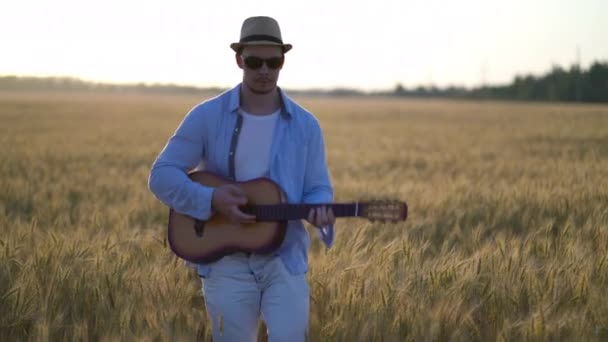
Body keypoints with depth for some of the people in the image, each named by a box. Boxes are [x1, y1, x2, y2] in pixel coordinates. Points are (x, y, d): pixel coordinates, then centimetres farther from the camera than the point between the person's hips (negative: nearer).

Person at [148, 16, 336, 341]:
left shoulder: (305, 125, 2)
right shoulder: (207, 116, -3)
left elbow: (318, 187, 5)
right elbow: (162, 175, -3)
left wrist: (320, 212, -19)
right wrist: (210, 199, -19)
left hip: (285, 260, 1)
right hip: (226, 262, 0)